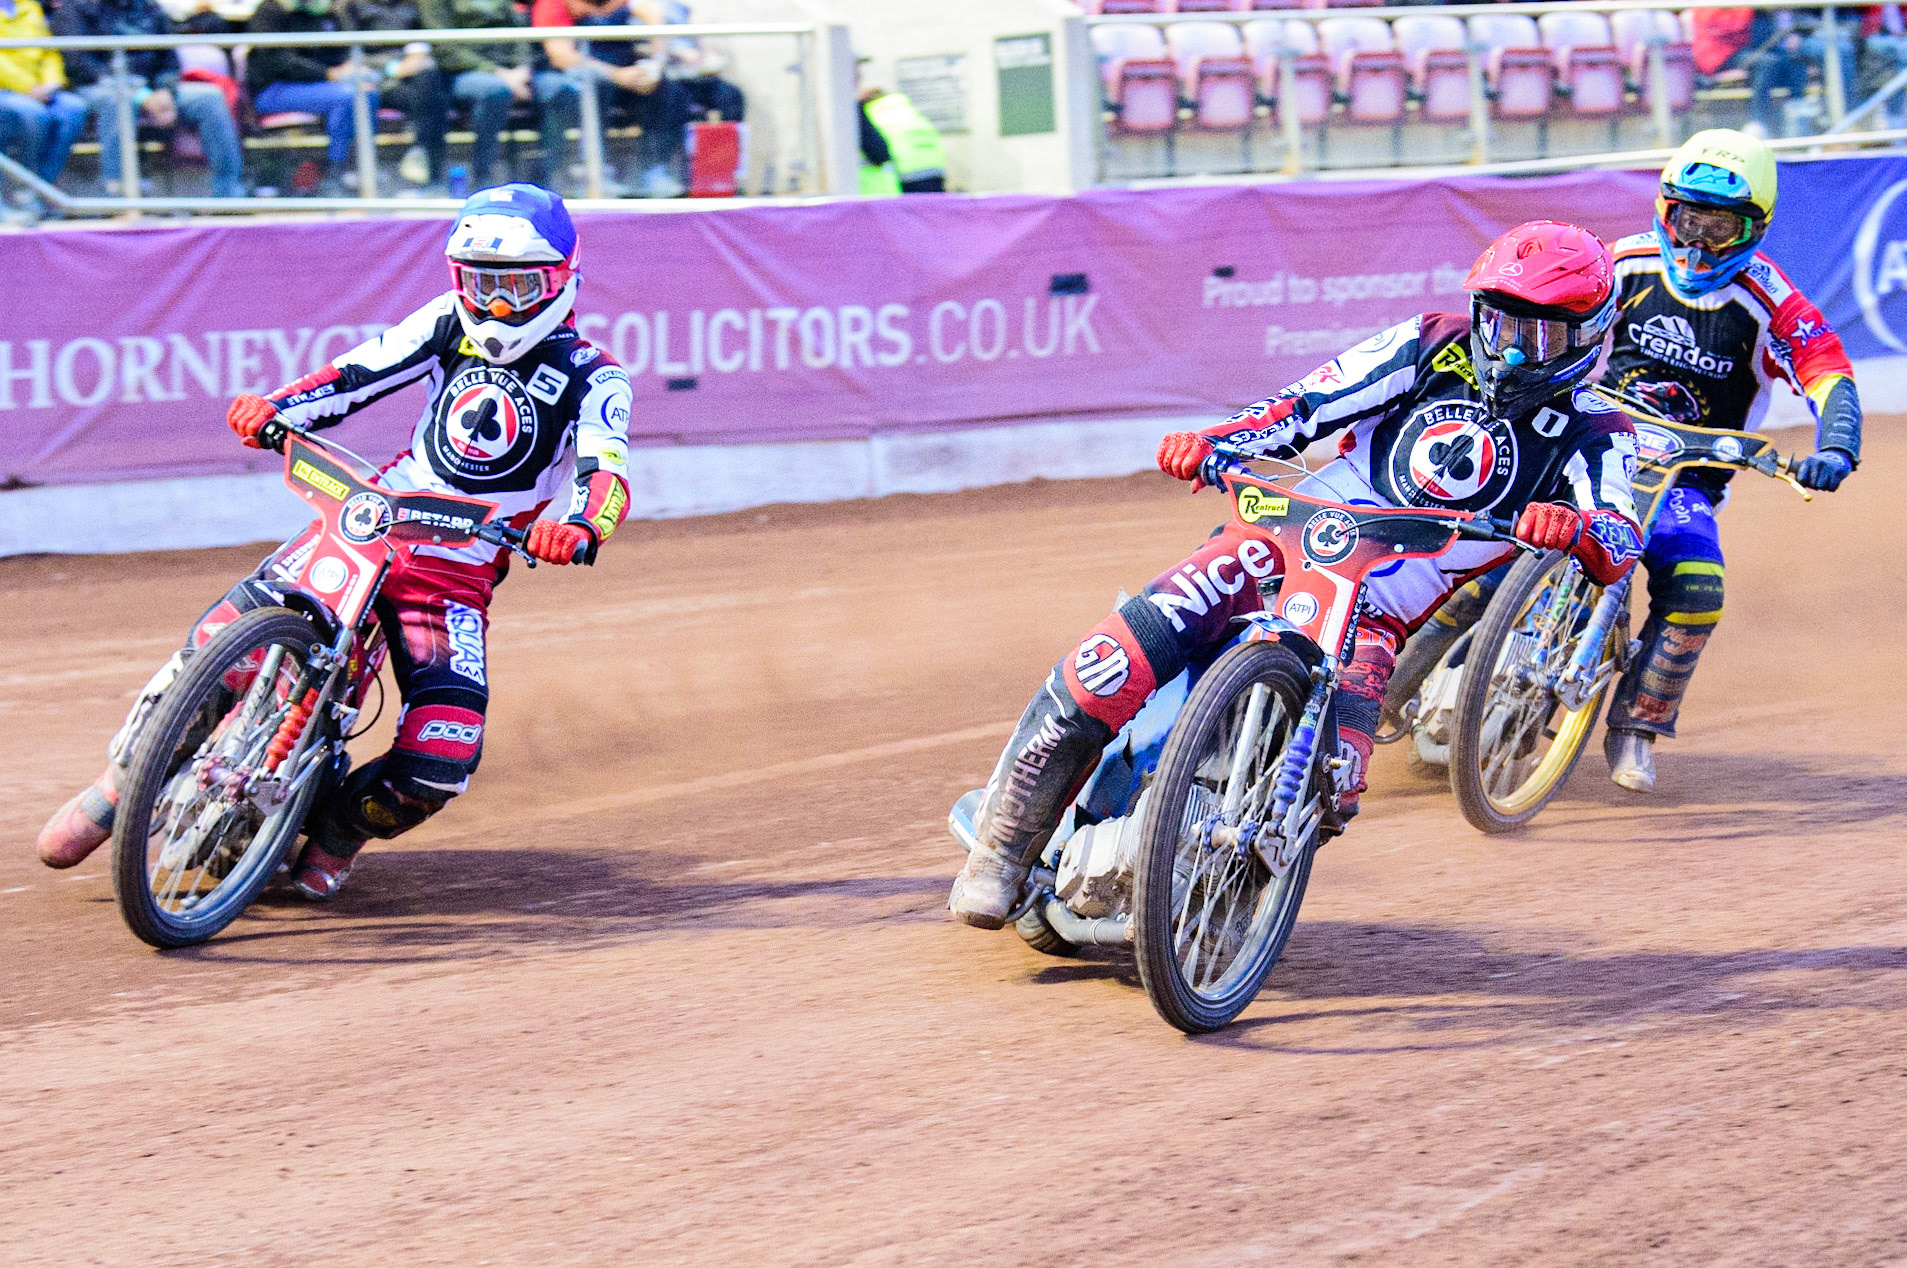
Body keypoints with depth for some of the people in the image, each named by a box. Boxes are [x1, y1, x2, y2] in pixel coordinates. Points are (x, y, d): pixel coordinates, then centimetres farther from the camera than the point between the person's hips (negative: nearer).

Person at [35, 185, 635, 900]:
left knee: (442, 762, -20)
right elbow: (360, 373, 4)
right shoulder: (451, 324, 8)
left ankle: (341, 832, 11)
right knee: (222, 640, -16)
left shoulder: (593, 379, -4)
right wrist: (275, 408, -15)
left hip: (463, 566, -2)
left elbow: (606, 476, -20)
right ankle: (123, 779, 4)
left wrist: (576, 527, -43)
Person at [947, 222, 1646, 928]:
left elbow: (1621, 544, -16)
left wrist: (1575, 530, -41)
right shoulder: (1436, 346, 8)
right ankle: (1005, 842, -8)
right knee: (1113, 669, -22)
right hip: (1296, 534, 1)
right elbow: (1307, 405, 5)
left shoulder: (1592, 433, 2)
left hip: (1380, 612, -1)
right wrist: (1209, 442, -14)